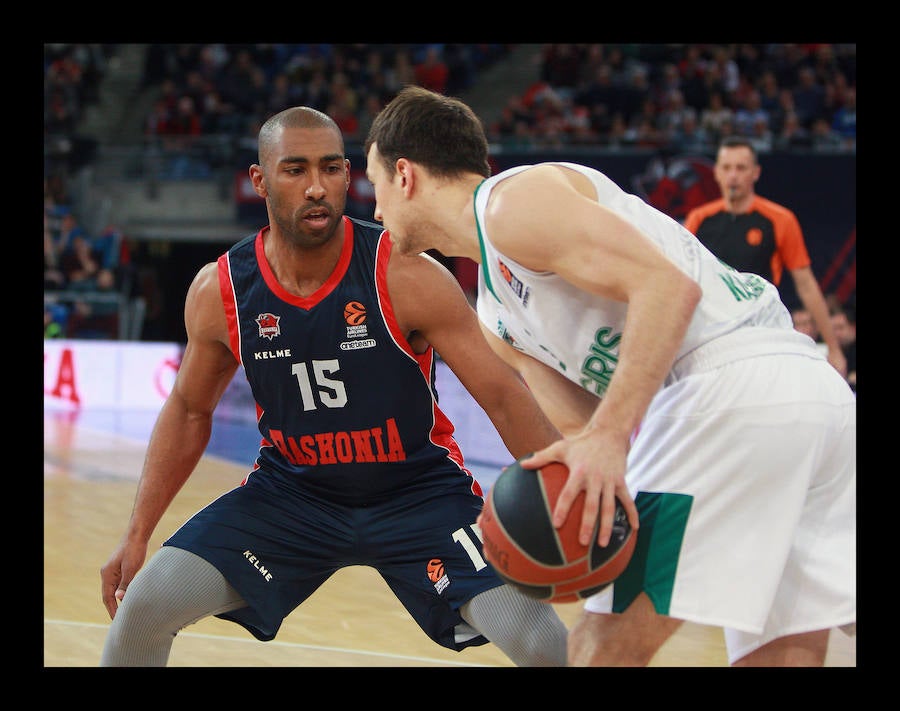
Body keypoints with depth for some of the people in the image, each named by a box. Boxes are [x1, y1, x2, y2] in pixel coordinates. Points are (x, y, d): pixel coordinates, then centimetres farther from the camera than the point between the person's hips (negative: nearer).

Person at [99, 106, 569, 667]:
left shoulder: (407, 277, -22)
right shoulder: (220, 291, -11)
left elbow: (504, 396, -20)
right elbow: (190, 411, 5)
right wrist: (137, 537, 4)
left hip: (419, 491, -2)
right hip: (292, 489, 3)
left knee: (539, 640, -20)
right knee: (143, 604, -9)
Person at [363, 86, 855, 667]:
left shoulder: (513, 200, -4)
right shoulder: (496, 313, 26)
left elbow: (668, 285, -16)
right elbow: (584, 425, 20)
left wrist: (608, 437, -22)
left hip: (736, 383, -10)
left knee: (607, 643, -5)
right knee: (786, 652, 14)